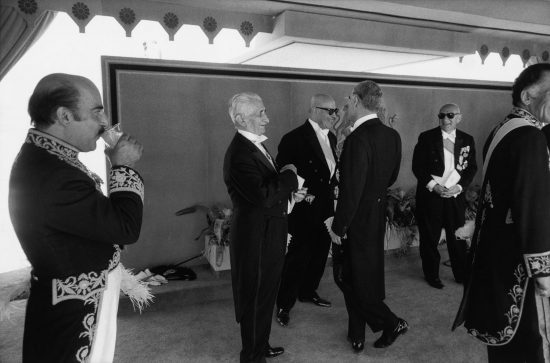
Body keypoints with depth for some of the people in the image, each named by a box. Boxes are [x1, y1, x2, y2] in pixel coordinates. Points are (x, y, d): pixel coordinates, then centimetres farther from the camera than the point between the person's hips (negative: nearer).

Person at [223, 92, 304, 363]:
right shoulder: (240, 153, -23)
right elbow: (263, 196, -32)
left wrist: (288, 193, 4)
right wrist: (289, 174, -19)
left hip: (269, 235, 10)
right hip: (255, 239, -10)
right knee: (255, 298, 8)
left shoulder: (255, 146, 9)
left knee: (265, 296, 24)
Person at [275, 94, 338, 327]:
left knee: (320, 254, 18)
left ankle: (308, 292, 38)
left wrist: (332, 189, 5)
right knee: (297, 257, 0)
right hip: (304, 211, -8)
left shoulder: (331, 138, 11)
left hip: (326, 209, 8)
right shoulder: (294, 139, -15)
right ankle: (284, 305, 15)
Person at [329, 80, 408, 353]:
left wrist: (338, 228, -15)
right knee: (369, 276, 18)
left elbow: (351, 190, -24)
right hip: (377, 218, 8)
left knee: (350, 279, 11)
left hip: (356, 221, -8)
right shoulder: (392, 136, 1)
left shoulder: (358, 139, -24)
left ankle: (391, 323, 16)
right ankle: (357, 335, 33)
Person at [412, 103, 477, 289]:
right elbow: (417, 166, -4)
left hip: (456, 195, 2)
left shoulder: (467, 140, 7)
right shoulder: (426, 138, -2)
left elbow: (472, 168, 7)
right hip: (430, 195, -2)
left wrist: (459, 187, -8)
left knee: (458, 237, 8)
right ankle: (431, 275, 22)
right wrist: (433, 186, -14)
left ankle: (461, 274, 24)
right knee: (429, 237, 6)